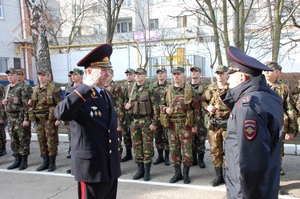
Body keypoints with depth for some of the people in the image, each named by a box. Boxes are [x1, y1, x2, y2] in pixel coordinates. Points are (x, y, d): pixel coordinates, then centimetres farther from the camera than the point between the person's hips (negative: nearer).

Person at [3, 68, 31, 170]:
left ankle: (24, 161, 10)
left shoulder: (21, 88, -11)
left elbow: (26, 104, -15)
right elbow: (4, 101, 26)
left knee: (23, 140, 0)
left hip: (20, 118, -8)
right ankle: (17, 160, 23)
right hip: (10, 117, 8)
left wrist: (26, 119, -19)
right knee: (13, 140, 13)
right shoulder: (6, 88, 13)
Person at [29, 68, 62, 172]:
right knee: (42, 142, 11)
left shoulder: (54, 89, -7)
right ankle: (45, 162, 23)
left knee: (51, 142, 0)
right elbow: (32, 104, 18)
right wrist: (33, 117, 13)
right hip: (38, 120, 6)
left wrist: (58, 119, -14)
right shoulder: (35, 89, 12)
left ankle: (52, 163, 12)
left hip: (50, 119, -6)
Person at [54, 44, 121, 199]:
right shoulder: (79, 97, -16)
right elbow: (61, 113, -38)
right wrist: (86, 86, -35)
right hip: (91, 166, -8)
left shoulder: (107, 95, 10)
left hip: (111, 165, 8)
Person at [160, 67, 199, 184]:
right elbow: (161, 105, 15)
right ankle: (177, 173, 24)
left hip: (186, 125, -3)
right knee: (173, 150, 10)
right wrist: (165, 109, -9)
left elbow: (196, 108, -2)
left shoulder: (190, 90, -2)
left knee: (187, 150, 3)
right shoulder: (167, 91, 7)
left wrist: (195, 125, -5)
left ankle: (186, 174, 19)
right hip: (171, 125, 3)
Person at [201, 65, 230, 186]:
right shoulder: (210, 88, 7)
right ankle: (219, 176, 24)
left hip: (228, 123, -4)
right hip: (213, 124, 4)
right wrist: (207, 107, -1)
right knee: (215, 150, 11)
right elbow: (202, 100, 18)